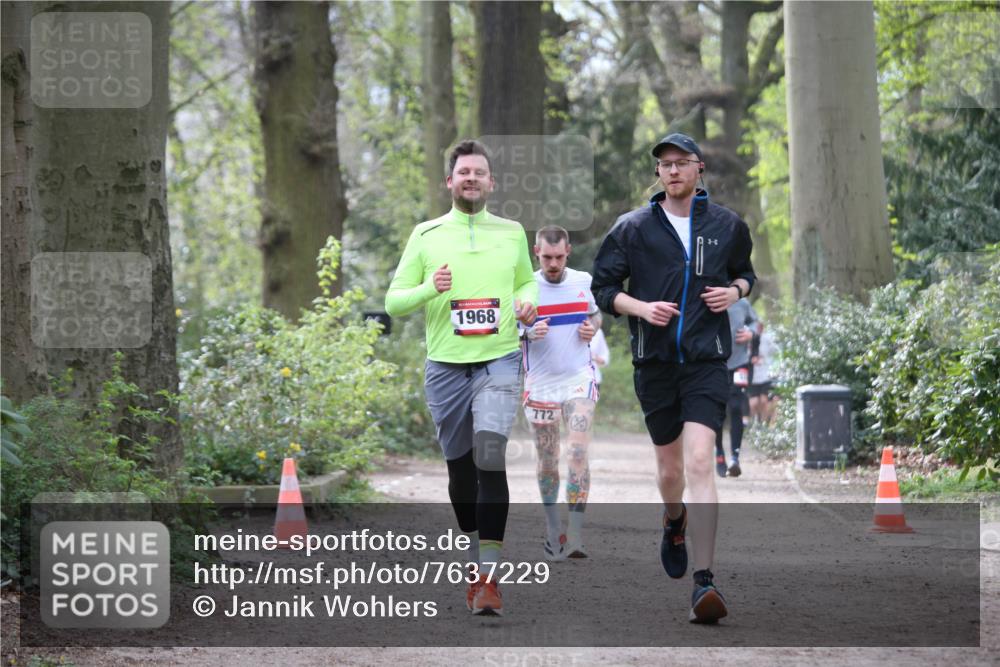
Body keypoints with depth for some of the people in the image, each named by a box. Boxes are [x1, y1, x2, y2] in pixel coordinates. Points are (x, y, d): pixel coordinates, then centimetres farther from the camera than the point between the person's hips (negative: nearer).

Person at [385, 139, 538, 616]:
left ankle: (488, 576, -20)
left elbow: (527, 280, 25)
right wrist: (429, 288, -14)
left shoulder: (512, 233, 10)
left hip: (499, 361, -1)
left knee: (489, 455, -19)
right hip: (445, 365, 1)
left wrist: (528, 303, 2)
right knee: (459, 465, 6)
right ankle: (475, 555, 26)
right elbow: (394, 301, 5)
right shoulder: (426, 235, 6)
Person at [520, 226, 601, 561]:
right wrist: (528, 333, -20)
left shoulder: (584, 281, 3)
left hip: (579, 380, 0)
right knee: (547, 462, 7)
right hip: (541, 383, 0)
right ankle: (552, 526, 25)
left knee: (578, 452, -15)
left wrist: (592, 328, -2)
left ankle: (575, 534, -18)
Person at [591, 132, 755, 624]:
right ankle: (674, 523, 50)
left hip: (706, 361, -2)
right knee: (669, 465, 13)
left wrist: (735, 290, 1)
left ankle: (703, 583, -22)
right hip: (654, 361, 2)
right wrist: (641, 307, -12)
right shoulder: (633, 228, 3)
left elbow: (745, 271, 24)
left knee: (699, 462, -17)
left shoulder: (727, 226, 7)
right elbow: (603, 287, 6)